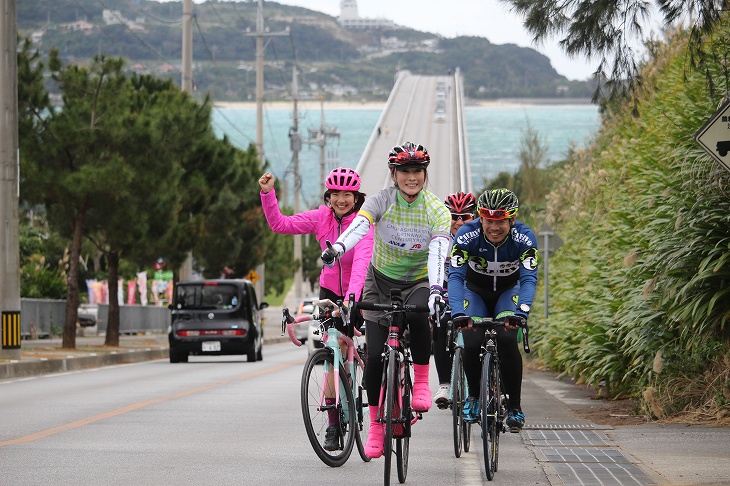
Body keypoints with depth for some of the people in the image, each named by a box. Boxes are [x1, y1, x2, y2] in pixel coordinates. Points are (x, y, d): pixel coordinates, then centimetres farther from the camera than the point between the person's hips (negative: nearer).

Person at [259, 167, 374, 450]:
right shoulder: (321, 218, -8)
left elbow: (361, 261, -34)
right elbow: (279, 224, -9)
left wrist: (351, 296, -48)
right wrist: (268, 193, -22)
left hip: (358, 293, -3)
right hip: (330, 291, 3)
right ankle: (334, 424, -2)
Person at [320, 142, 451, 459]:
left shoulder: (437, 210, -14)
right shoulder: (382, 200, -13)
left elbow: (438, 252, -29)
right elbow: (358, 225, -31)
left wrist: (436, 290, -46)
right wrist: (337, 248, -53)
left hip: (418, 282, -1)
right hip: (381, 281, 1)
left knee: (416, 314, -37)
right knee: (375, 356, -7)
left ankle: (421, 381, -16)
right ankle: (375, 427, 8)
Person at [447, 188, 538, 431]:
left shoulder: (524, 238, -28)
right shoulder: (467, 235, -29)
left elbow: (529, 279, -34)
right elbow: (455, 276, -33)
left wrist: (522, 311, -51)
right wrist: (457, 312, -49)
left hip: (508, 292, 0)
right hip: (476, 292, 0)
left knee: (507, 339, -25)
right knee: (472, 344, -21)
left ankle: (515, 405, -12)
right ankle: (474, 395, 8)